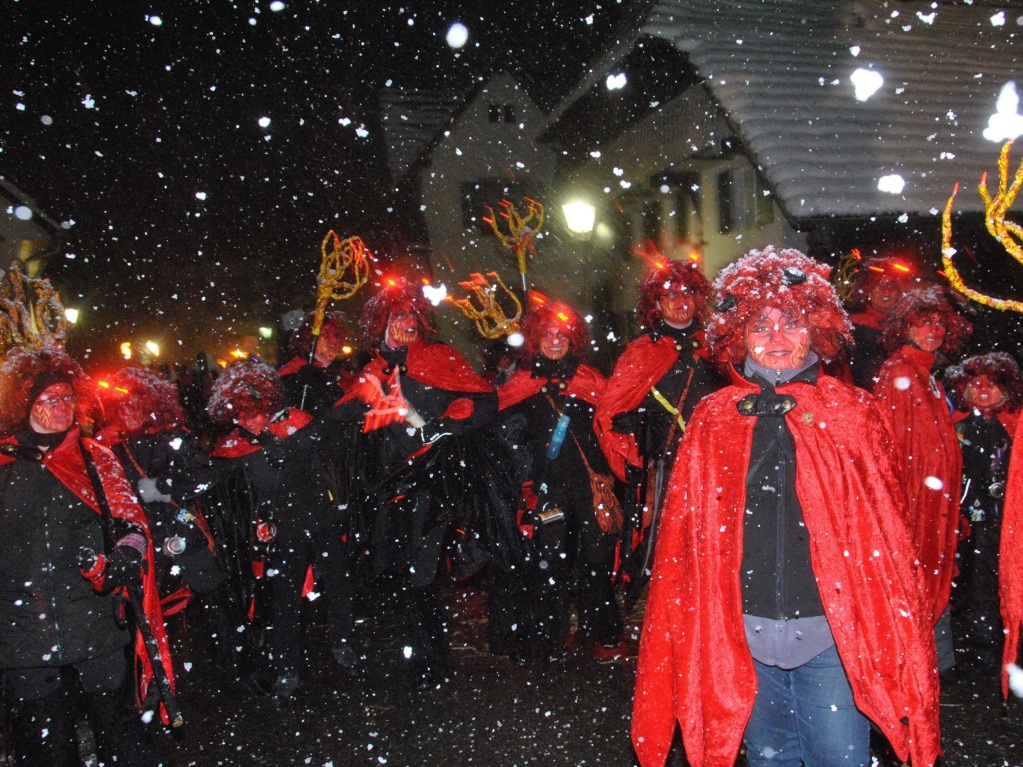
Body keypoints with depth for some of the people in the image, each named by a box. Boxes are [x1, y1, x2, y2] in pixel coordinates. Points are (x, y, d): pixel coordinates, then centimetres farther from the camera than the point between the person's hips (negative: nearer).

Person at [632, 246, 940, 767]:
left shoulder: (852, 412, -1)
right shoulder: (711, 419, 0)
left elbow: (885, 531, 0)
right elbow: (684, 535, 3)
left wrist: (894, 640, -5)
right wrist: (695, 634, 2)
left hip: (831, 631, -1)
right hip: (744, 635, 2)